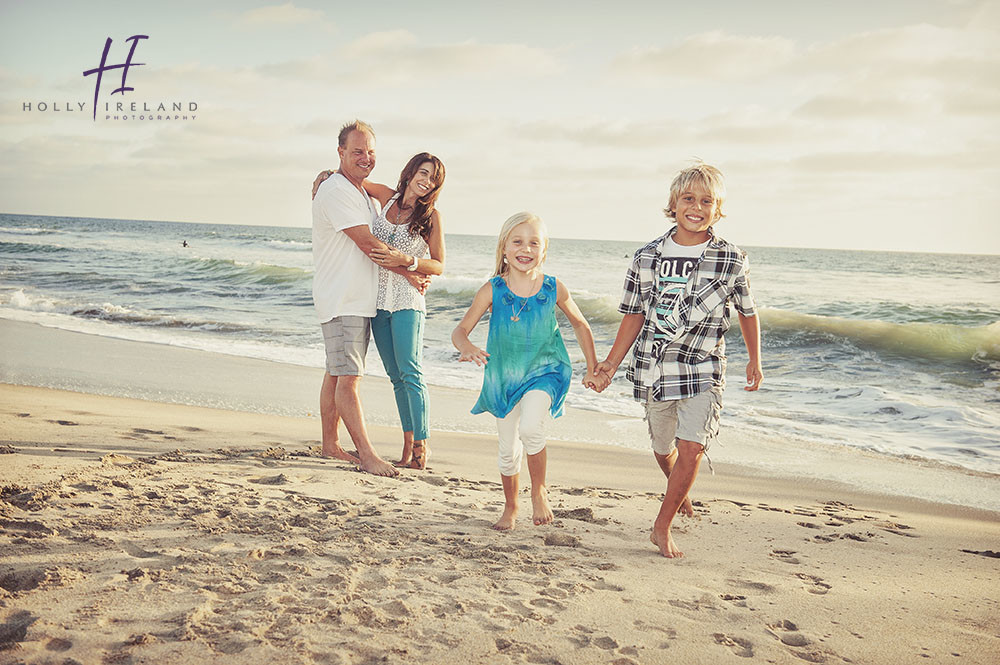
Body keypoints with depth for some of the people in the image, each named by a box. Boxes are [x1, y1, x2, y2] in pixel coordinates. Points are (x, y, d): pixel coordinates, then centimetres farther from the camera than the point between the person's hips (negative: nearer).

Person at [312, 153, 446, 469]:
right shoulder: (388, 197, 9)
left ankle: (421, 445, -3)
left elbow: (438, 266, -4)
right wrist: (329, 173, 10)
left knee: (410, 373, -11)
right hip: (378, 299, 5)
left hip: (408, 302, -4)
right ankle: (408, 445, 12)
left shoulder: (431, 216, -3)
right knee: (396, 376, 6)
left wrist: (406, 260, -19)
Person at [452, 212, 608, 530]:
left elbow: (580, 326, 6)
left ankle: (539, 492, 0)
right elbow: (461, 329, -9)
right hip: (504, 375, 2)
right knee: (508, 450, 11)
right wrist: (467, 347, -32)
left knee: (530, 427, -28)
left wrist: (592, 370, 8)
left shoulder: (554, 289, -10)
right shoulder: (492, 290, -12)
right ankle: (510, 507, 37)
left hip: (543, 372, -1)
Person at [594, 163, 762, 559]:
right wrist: (612, 362, 0)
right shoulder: (647, 258, 2)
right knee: (662, 448, 16)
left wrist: (754, 361, 14)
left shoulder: (732, 261, -1)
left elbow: (747, 312, 12)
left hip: (703, 371, -2)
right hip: (654, 370, 2)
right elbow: (634, 314, 6)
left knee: (691, 448, -14)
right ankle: (679, 491, 49)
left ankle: (662, 528, 2)